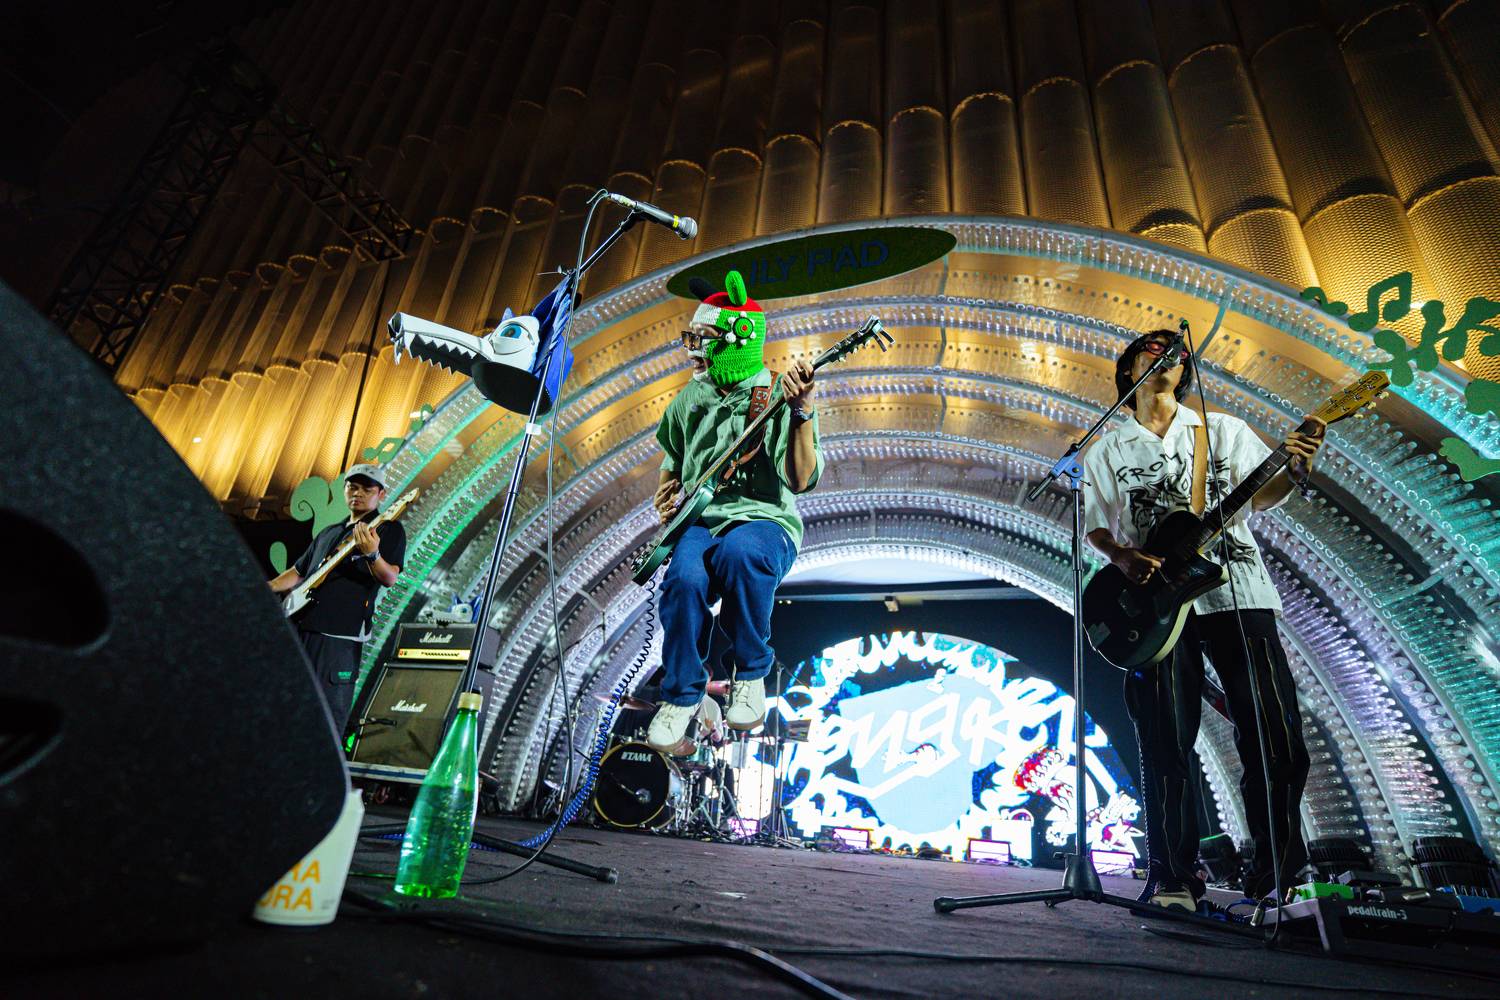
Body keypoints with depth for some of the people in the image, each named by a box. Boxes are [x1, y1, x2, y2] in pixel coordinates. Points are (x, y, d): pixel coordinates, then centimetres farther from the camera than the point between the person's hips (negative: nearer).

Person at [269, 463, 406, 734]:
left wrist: (372, 554, -33)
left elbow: (390, 578, -13)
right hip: (299, 629, 7)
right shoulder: (328, 533, 23)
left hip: (339, 636, -7)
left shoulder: (389, 529, 0)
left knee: (328, 719, -5)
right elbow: (298, 571, 29)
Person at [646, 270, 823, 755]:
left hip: (764, 519, -3)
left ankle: (751, 676, -12)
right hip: (700, 520, 3)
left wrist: (802, 413, -26)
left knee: (738, 552, -40)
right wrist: (667, 492, 9)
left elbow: (801, 481, -14)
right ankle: (682, 695, -6)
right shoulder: (690, 399, 13)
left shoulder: (779, 398, -2)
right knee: (685, 578, -32)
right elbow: (672, 461, 30)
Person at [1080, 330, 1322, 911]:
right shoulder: (1107, 451, 14)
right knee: (1166, 746, -3)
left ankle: (1279, 868, 17)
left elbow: (1260, 497, 14)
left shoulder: (1223, 429, 17)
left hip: (1238, 594, 1)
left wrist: (1294, 470, -6)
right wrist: (1122, 557, -10)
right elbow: (1093, 526, 10)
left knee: (1274, 737, -2)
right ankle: (1173, 878, 7)